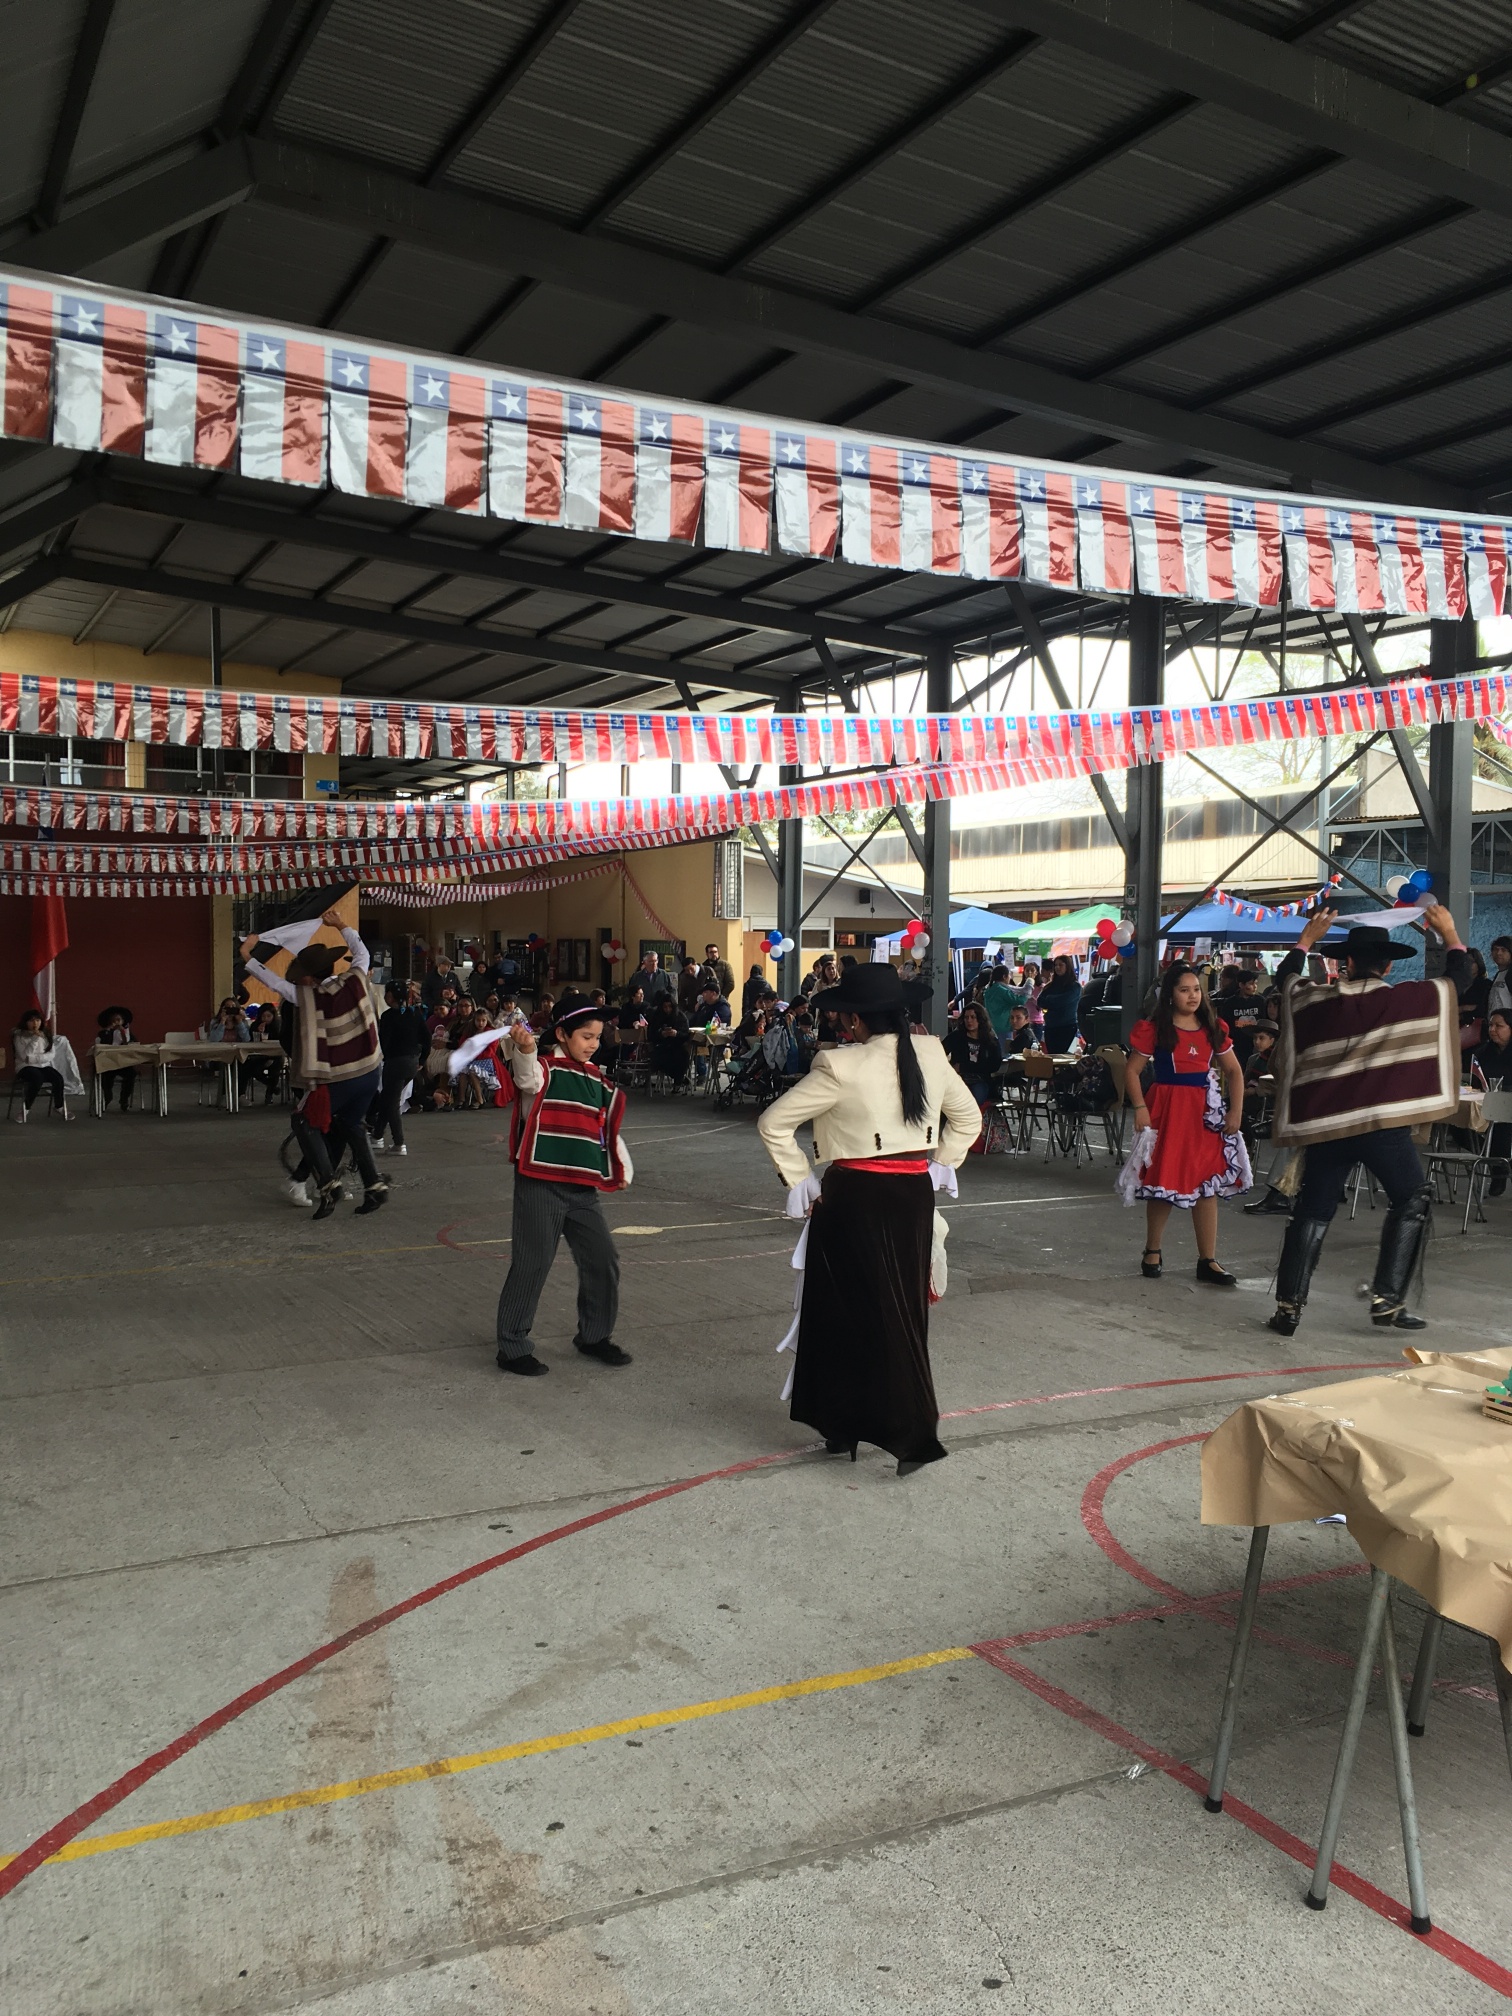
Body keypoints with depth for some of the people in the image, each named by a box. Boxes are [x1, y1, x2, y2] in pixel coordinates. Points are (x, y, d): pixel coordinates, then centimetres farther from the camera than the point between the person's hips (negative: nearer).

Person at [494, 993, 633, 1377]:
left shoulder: (598, 1082, 14)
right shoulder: (544, 1069, -6)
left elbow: (607, 1130, 24)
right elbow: (527, 1077, -30)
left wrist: (622, 1169, 18)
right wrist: (524, 1050, -51)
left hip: (583, 1188, 6)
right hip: (540, 1186, -6)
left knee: (604, 1261, 10)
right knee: (531, 1266, -1)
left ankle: (595, 1336, 29)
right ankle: (512, 1348, 12)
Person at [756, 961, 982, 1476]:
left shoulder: (841, 1067, -16)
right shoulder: (931, 1053, 0)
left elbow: (773, 1124, -11)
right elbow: (968, 1118, 13)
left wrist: (798, 1181, -1)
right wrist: (939, 1166, 14)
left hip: (856, 1197, -5)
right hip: (915, 1193, 5)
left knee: (845, 1311, 9)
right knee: (902, 1311, 15)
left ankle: (841, 1422, 16)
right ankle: (912, 1431, 23)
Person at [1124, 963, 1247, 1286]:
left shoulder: (1213, 1029, 7)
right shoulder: (1154, 1029, -4)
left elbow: (1234, 1071, 11)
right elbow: (1132, 1070, -4)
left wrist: (1236, 1111, 1)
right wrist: (1140, 1108, -15)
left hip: (1206, 1112, 4)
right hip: (1167, 1111, -4)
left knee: (1207, 1185, 4)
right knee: (1163, 1182, 4)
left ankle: (1208, 1261, 10)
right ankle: (1152, 1252, 22)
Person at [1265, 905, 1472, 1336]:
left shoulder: (1315, 1000, 6)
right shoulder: (1410, 999, -1)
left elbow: (1285, 974, 27)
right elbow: (1461, 975, 12)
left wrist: (1307, 938, 40)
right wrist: (1448, 932, 28)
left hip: (1325, 1125, 3)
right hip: (1383, 1123, -3)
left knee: (1311, 1213, 10)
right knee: (1411, 1202, 15)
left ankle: (1288, 1308, 8)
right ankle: (1388, 1300, 9)